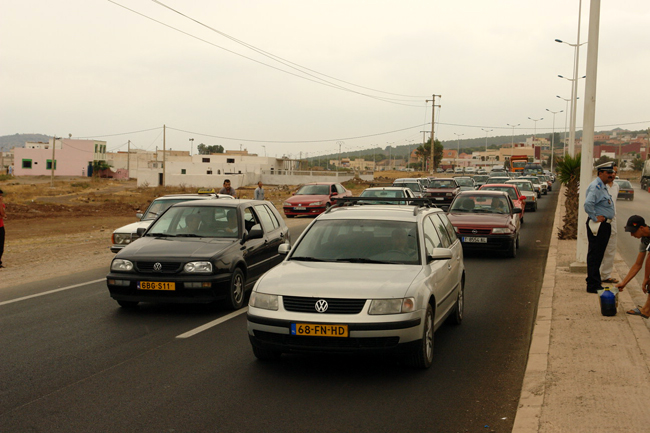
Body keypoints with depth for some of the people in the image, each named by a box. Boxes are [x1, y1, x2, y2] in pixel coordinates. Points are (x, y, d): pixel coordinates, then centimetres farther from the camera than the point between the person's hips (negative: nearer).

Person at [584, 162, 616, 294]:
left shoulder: (602, 187, 17)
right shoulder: (595, 186, -17)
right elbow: (588, 204, -31)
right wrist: (595, 217, -22)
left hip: (604, 225, 11)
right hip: (598, 226, -10)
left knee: (598, 255, 16)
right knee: (594, 255, -6)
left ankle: (594, 282, 24)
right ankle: (593, 285, -3)